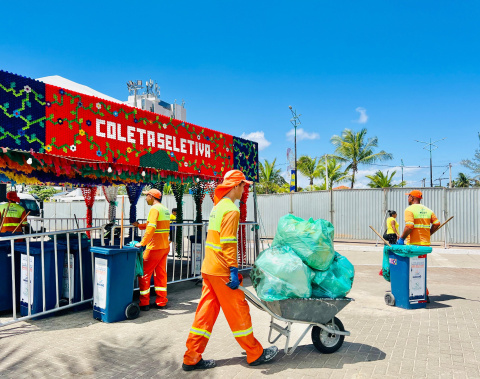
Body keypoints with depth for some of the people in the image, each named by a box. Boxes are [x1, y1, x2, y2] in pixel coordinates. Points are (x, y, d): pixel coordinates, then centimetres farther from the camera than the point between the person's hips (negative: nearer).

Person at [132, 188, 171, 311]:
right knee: (161, 274, 14)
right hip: (165, 246, 9)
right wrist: (139, 226, 26)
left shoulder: (154, 209, -14)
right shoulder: (165, 210, 14)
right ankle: (161, 302, 19)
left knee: (144, 274, 3)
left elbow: (151, 227, -26)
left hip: (154, 248, -8)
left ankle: (144, 303, 8)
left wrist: (142, 243, -26)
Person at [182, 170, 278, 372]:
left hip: (208, 268, 9)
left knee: (206, 312, 12)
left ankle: (192, 358, 18)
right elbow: (228, 244, -22)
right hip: (221, 271, -9)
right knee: (238, 312, 4)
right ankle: (255, 354, 19)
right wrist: (233, 270, -21)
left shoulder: (218, 207, 14)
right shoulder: (231, 210, -15)